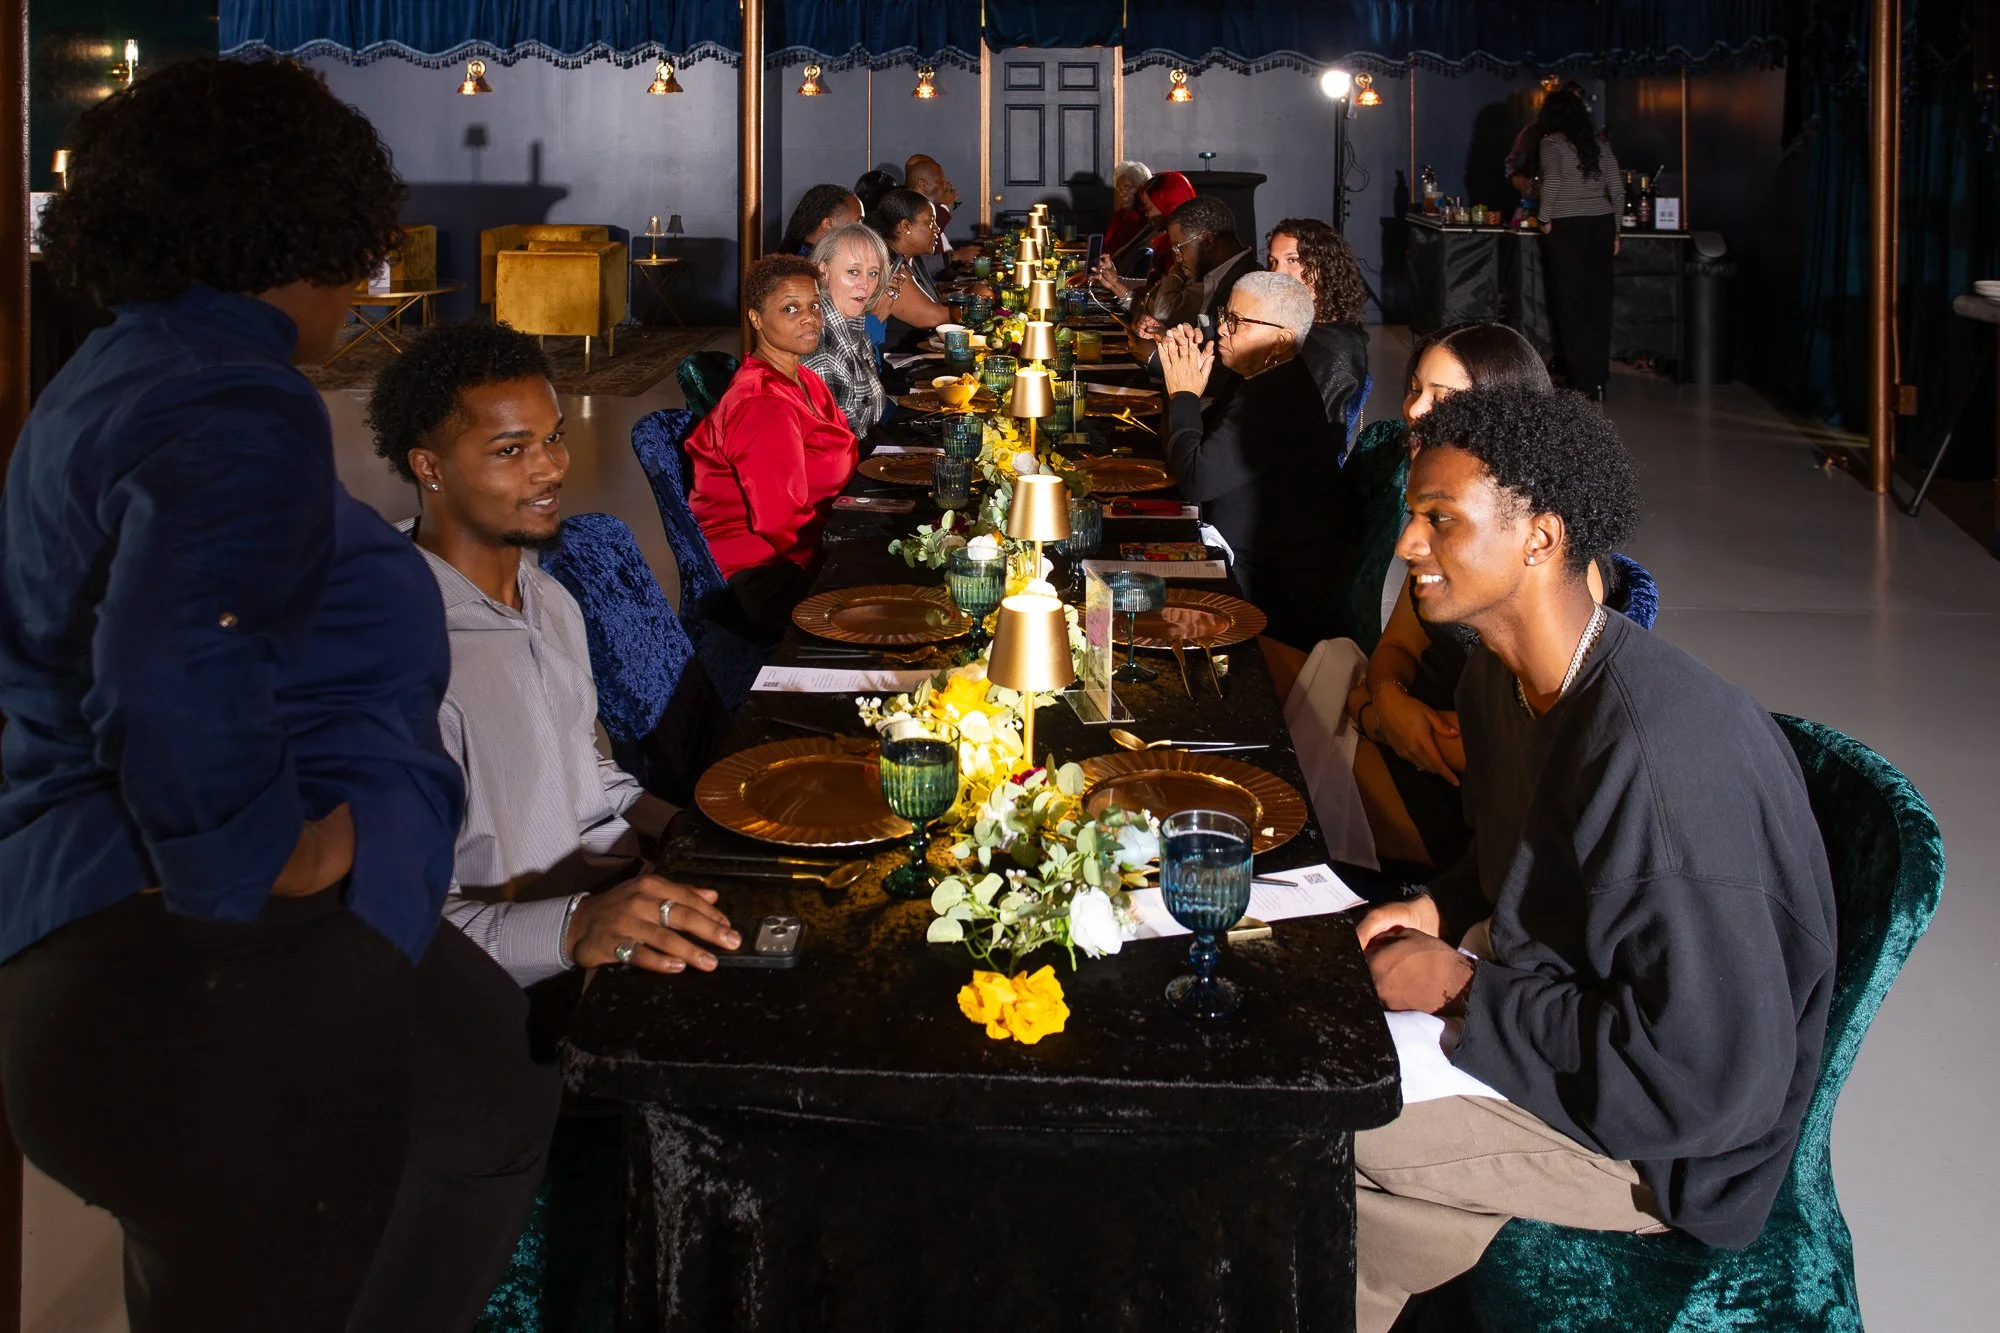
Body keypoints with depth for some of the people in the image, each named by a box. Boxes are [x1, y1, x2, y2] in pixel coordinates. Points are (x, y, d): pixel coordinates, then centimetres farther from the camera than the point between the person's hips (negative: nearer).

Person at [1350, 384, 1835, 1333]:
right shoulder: (1503, 677, -1)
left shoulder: (1658, 748, -32)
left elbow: (1708, 1082, -31)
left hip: (1668, 1143, -9)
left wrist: (1463, 991, -22)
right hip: (1555, 1010, 9)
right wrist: (1443, 909, -1)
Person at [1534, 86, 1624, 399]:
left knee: (1569, 305, -1)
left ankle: (1584, 383, -2)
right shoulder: (1600, 145, 11)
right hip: (1601, 226, 5)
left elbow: (1552, 180, -18)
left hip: (1567, 229, -5)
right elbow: (1618, 190, 9)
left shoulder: (1551, 142, -3)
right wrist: (1614, 230, 18)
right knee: (1599, 303, 7)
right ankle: (1599, 380, 10)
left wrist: (1545, 219, -7)